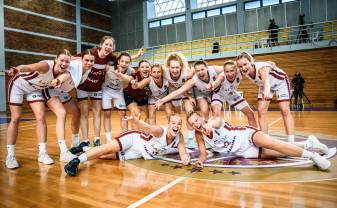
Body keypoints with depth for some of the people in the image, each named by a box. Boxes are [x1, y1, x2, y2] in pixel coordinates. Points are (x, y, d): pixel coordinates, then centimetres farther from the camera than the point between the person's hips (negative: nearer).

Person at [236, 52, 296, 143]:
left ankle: (291, 142, -9)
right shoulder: (244, 72, -28)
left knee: (285, 111, -13)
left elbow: (266, 79, -67)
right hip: (263, 86, 5)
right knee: (261, 112, -7)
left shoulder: (261, 68, -44)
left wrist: (266, 92, -84)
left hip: (280, 82, -5)